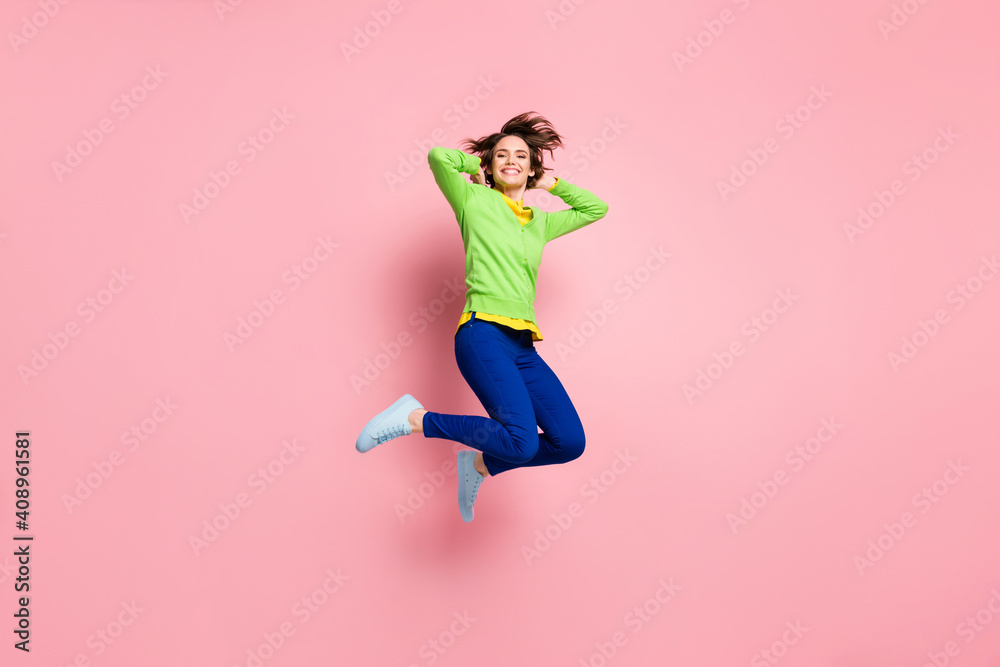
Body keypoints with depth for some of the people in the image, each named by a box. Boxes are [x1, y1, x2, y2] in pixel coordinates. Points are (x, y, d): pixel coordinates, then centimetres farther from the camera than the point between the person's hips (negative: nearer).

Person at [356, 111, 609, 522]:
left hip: (524, 346, 7)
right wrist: (478, 165, 13)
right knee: (522, 441, -24)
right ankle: (415, 418, -5)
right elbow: (438, 156, -5)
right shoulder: (475, 200, 9)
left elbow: (597, 208, 33)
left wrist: (550, 184, 26)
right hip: (484, 334, -6)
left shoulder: (541, 222, 23)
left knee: (570, 441, -5)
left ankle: (479, 466, 15)